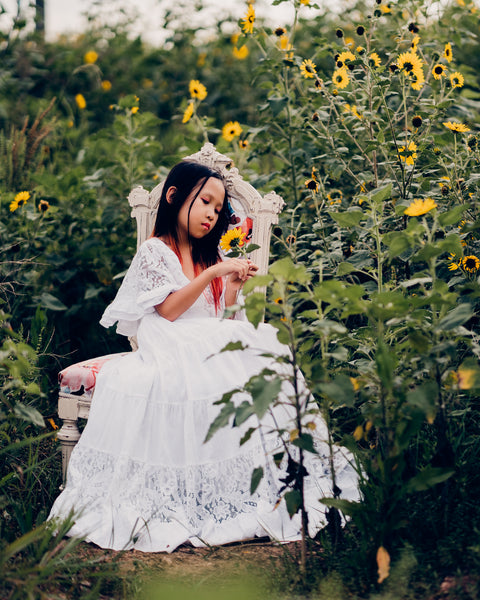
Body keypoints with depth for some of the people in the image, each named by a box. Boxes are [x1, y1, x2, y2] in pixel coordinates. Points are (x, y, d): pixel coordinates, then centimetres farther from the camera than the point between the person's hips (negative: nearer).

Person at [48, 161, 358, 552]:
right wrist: (213, 274, -14)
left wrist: (234, 285, 1)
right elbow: (169, 310, -9)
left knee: (262, 371, -27)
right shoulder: (154, 252, 3)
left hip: (214, 347, 5)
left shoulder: (211, 256, 22)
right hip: (172, 350, -5)